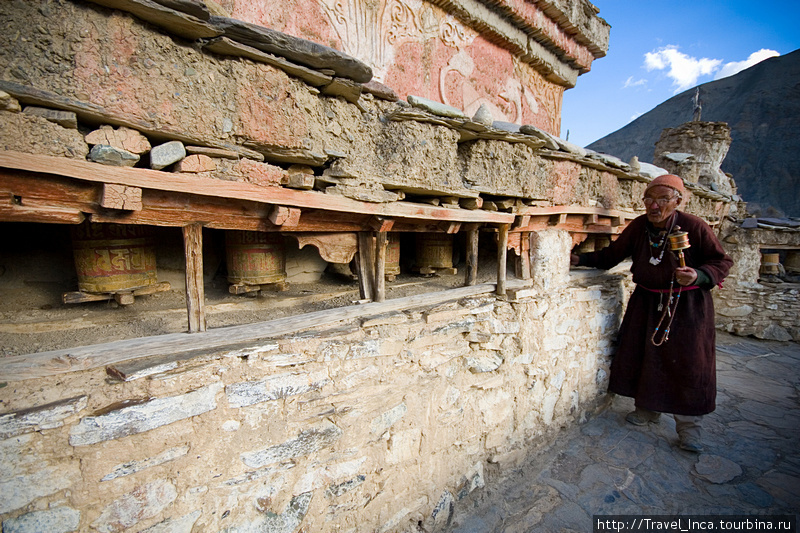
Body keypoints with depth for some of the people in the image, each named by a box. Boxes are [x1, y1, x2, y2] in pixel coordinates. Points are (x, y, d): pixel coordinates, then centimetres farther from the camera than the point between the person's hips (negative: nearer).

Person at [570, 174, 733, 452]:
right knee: (642, 355, 8)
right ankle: (648, 409, 30)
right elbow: (611, 255, 2)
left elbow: (721, 261, -6)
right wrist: (580, 259, -7)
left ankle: (689, 426, 19)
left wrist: (698, 276, -25)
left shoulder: (694, 226, -15)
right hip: (647, 302, 4)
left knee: (688, 363, 2)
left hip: (687, 305, -3)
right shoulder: (638, 226, -5)